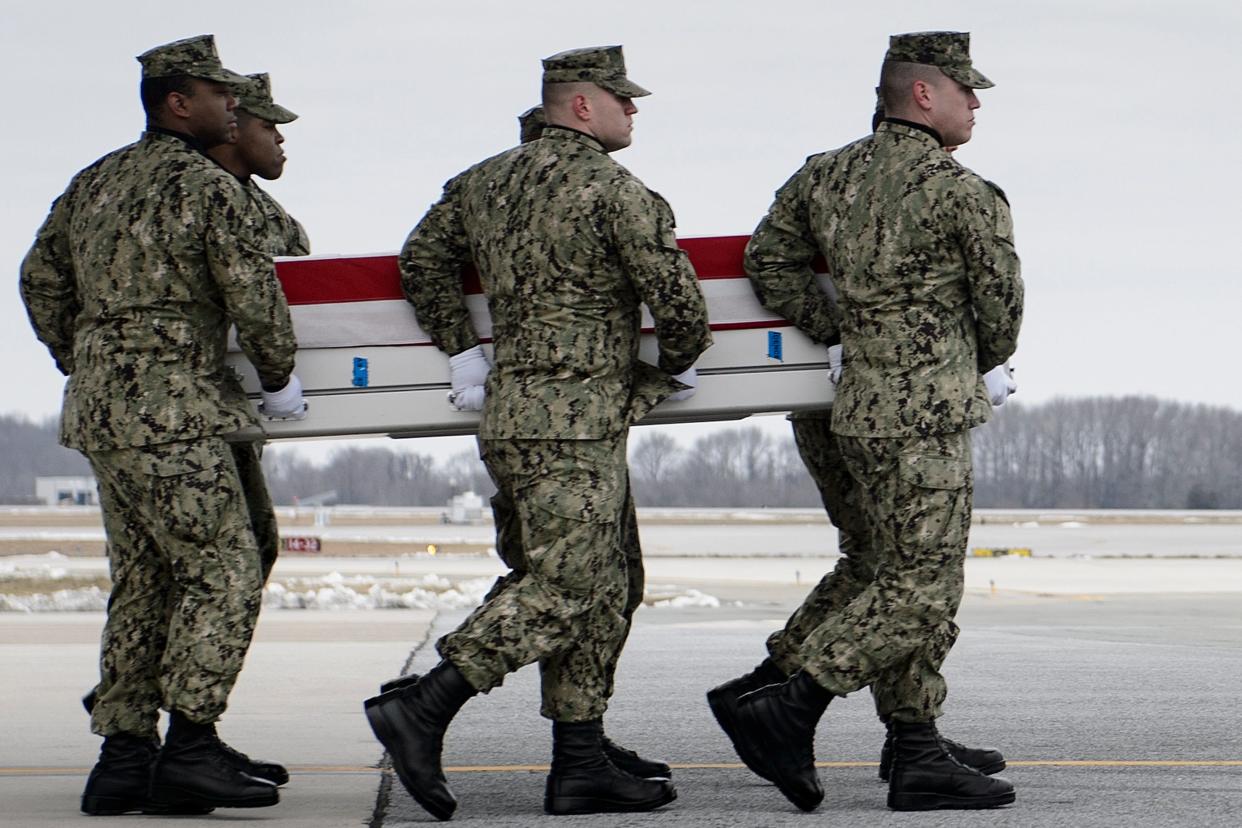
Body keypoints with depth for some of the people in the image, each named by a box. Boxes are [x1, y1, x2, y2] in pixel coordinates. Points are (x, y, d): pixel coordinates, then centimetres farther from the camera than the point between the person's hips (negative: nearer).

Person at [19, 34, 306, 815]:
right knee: (224, 571, -6)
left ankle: (125, 752, 11)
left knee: (144, 579, 12)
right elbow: (254, 294, -13)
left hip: (103, 408, 9)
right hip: (172, 411, -9)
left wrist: (81, 364, 31)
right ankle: (190, 745, -10)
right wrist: (280, 378, 2)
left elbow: (42, 278, 22)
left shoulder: (95, 183, 15)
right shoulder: (209, 187, -10)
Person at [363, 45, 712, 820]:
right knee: (560, 587, -8)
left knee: (598, 591, 12)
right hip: (577, 420, -9)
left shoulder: (487, 180, 14)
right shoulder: (615, 189, -10)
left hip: (510, 410, 9)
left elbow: (423, 259, 22)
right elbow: (679, 300, -11)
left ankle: (581, 764, 11)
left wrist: (463, 353, 23)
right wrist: (674, 366, 8)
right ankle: (422, 710, -15)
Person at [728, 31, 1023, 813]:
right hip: (925, 417, -9)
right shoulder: (965, 195, -11)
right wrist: (978, 366, 19)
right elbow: (1002, 310, -1)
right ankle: (788, 708, -9)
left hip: (862, 406, 9)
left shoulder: (828, 175, 9)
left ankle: (918, 757, 10)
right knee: (920, 591, -6)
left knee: (908, 581, 11)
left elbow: (770, 260, 15)